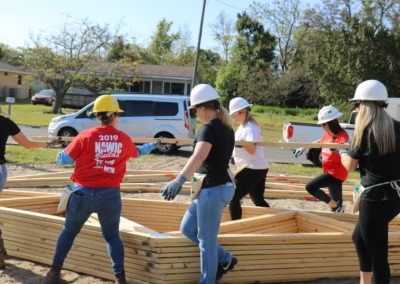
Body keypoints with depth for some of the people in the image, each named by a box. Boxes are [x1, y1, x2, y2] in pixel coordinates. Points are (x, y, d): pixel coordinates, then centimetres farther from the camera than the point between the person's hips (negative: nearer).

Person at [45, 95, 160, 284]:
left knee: (69, 232, 18)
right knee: (112, 236, 14)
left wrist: (60, 153, 21)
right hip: (110, 194, 1)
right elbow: (137, 153, 24)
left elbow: (63, 160, -4)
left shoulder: (85, 136, -7)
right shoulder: (124, 139, 2)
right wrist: (152, 146, 45)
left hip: (83, 192, -1)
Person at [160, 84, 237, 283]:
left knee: (206, 240, 3)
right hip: (223, 185, 9)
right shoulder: (226, 127, 11)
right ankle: (224, 260, 25)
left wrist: (179, 180, -47)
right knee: (187, 228, 18)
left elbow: (199, 156, -35)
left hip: (213, 190, -9)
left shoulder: (209, 128, -17)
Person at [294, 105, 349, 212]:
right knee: (337, 201, 13)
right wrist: (303, 148, 30)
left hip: (336, 172, -8)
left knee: (310, 187, -18)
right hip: (330, 171, 8)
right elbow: (319, 142, 27)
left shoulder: (342, 135, -17)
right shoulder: (327, 134, 7)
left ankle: (335, 206, -6)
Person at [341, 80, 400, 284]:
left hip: (376, 197, -7)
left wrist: (342, 154, 19)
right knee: (359, 236, 26)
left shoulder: (364, 130, -9)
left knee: (377, 255, 3)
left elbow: (349, 166, -2)